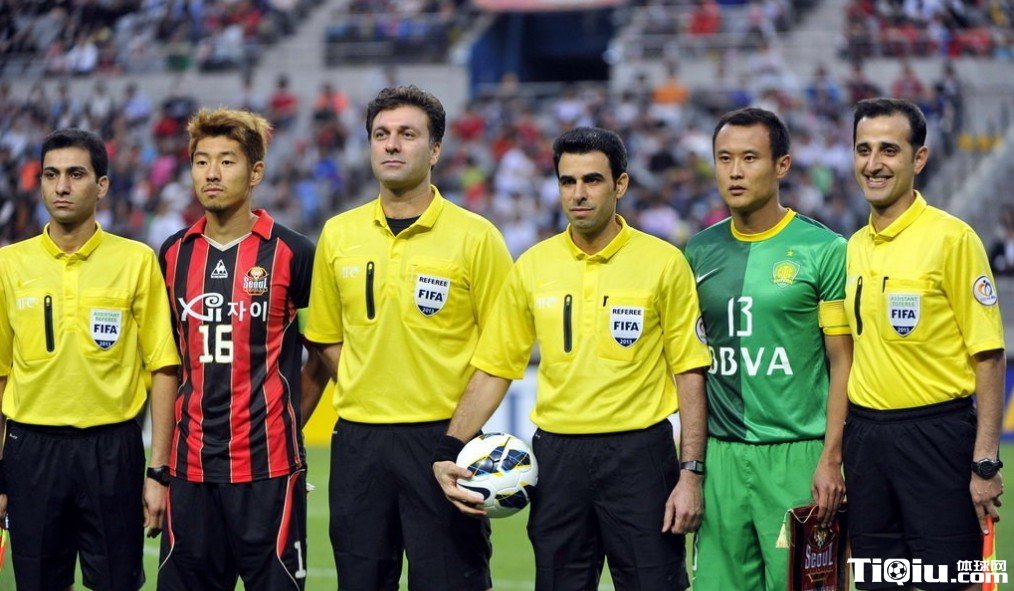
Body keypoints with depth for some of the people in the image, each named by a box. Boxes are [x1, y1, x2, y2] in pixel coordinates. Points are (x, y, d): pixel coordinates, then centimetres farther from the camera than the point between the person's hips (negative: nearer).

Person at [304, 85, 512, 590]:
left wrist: (464, 421, -8)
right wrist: (363, 392, 2)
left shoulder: (475, 236, -3)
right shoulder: (338, 235, 8)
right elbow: (329, 338, 15)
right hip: (358, 435, 3)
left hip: (444, 435, -3)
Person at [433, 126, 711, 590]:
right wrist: (448, 450, -1)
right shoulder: (532, 267, 6)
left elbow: (689, 374, -1)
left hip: (640, 453, -3)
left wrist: (691, 474, -8)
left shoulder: (664, 263, -2)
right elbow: (493, 370, 10)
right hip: (557, 458, 3)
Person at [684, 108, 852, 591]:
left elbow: (842, 363, -4)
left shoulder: (823, 250, -3)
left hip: (797, 454, -4)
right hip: (722, 455, 4)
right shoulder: (700, 253, 10)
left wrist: (831, 459, -12)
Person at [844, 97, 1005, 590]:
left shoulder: (952, 238, -8)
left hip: (936, 435, -6)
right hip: (865, 434, 6)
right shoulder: (853, 249, 10)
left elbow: (989, 357, -10)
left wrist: (986, 464, -15)